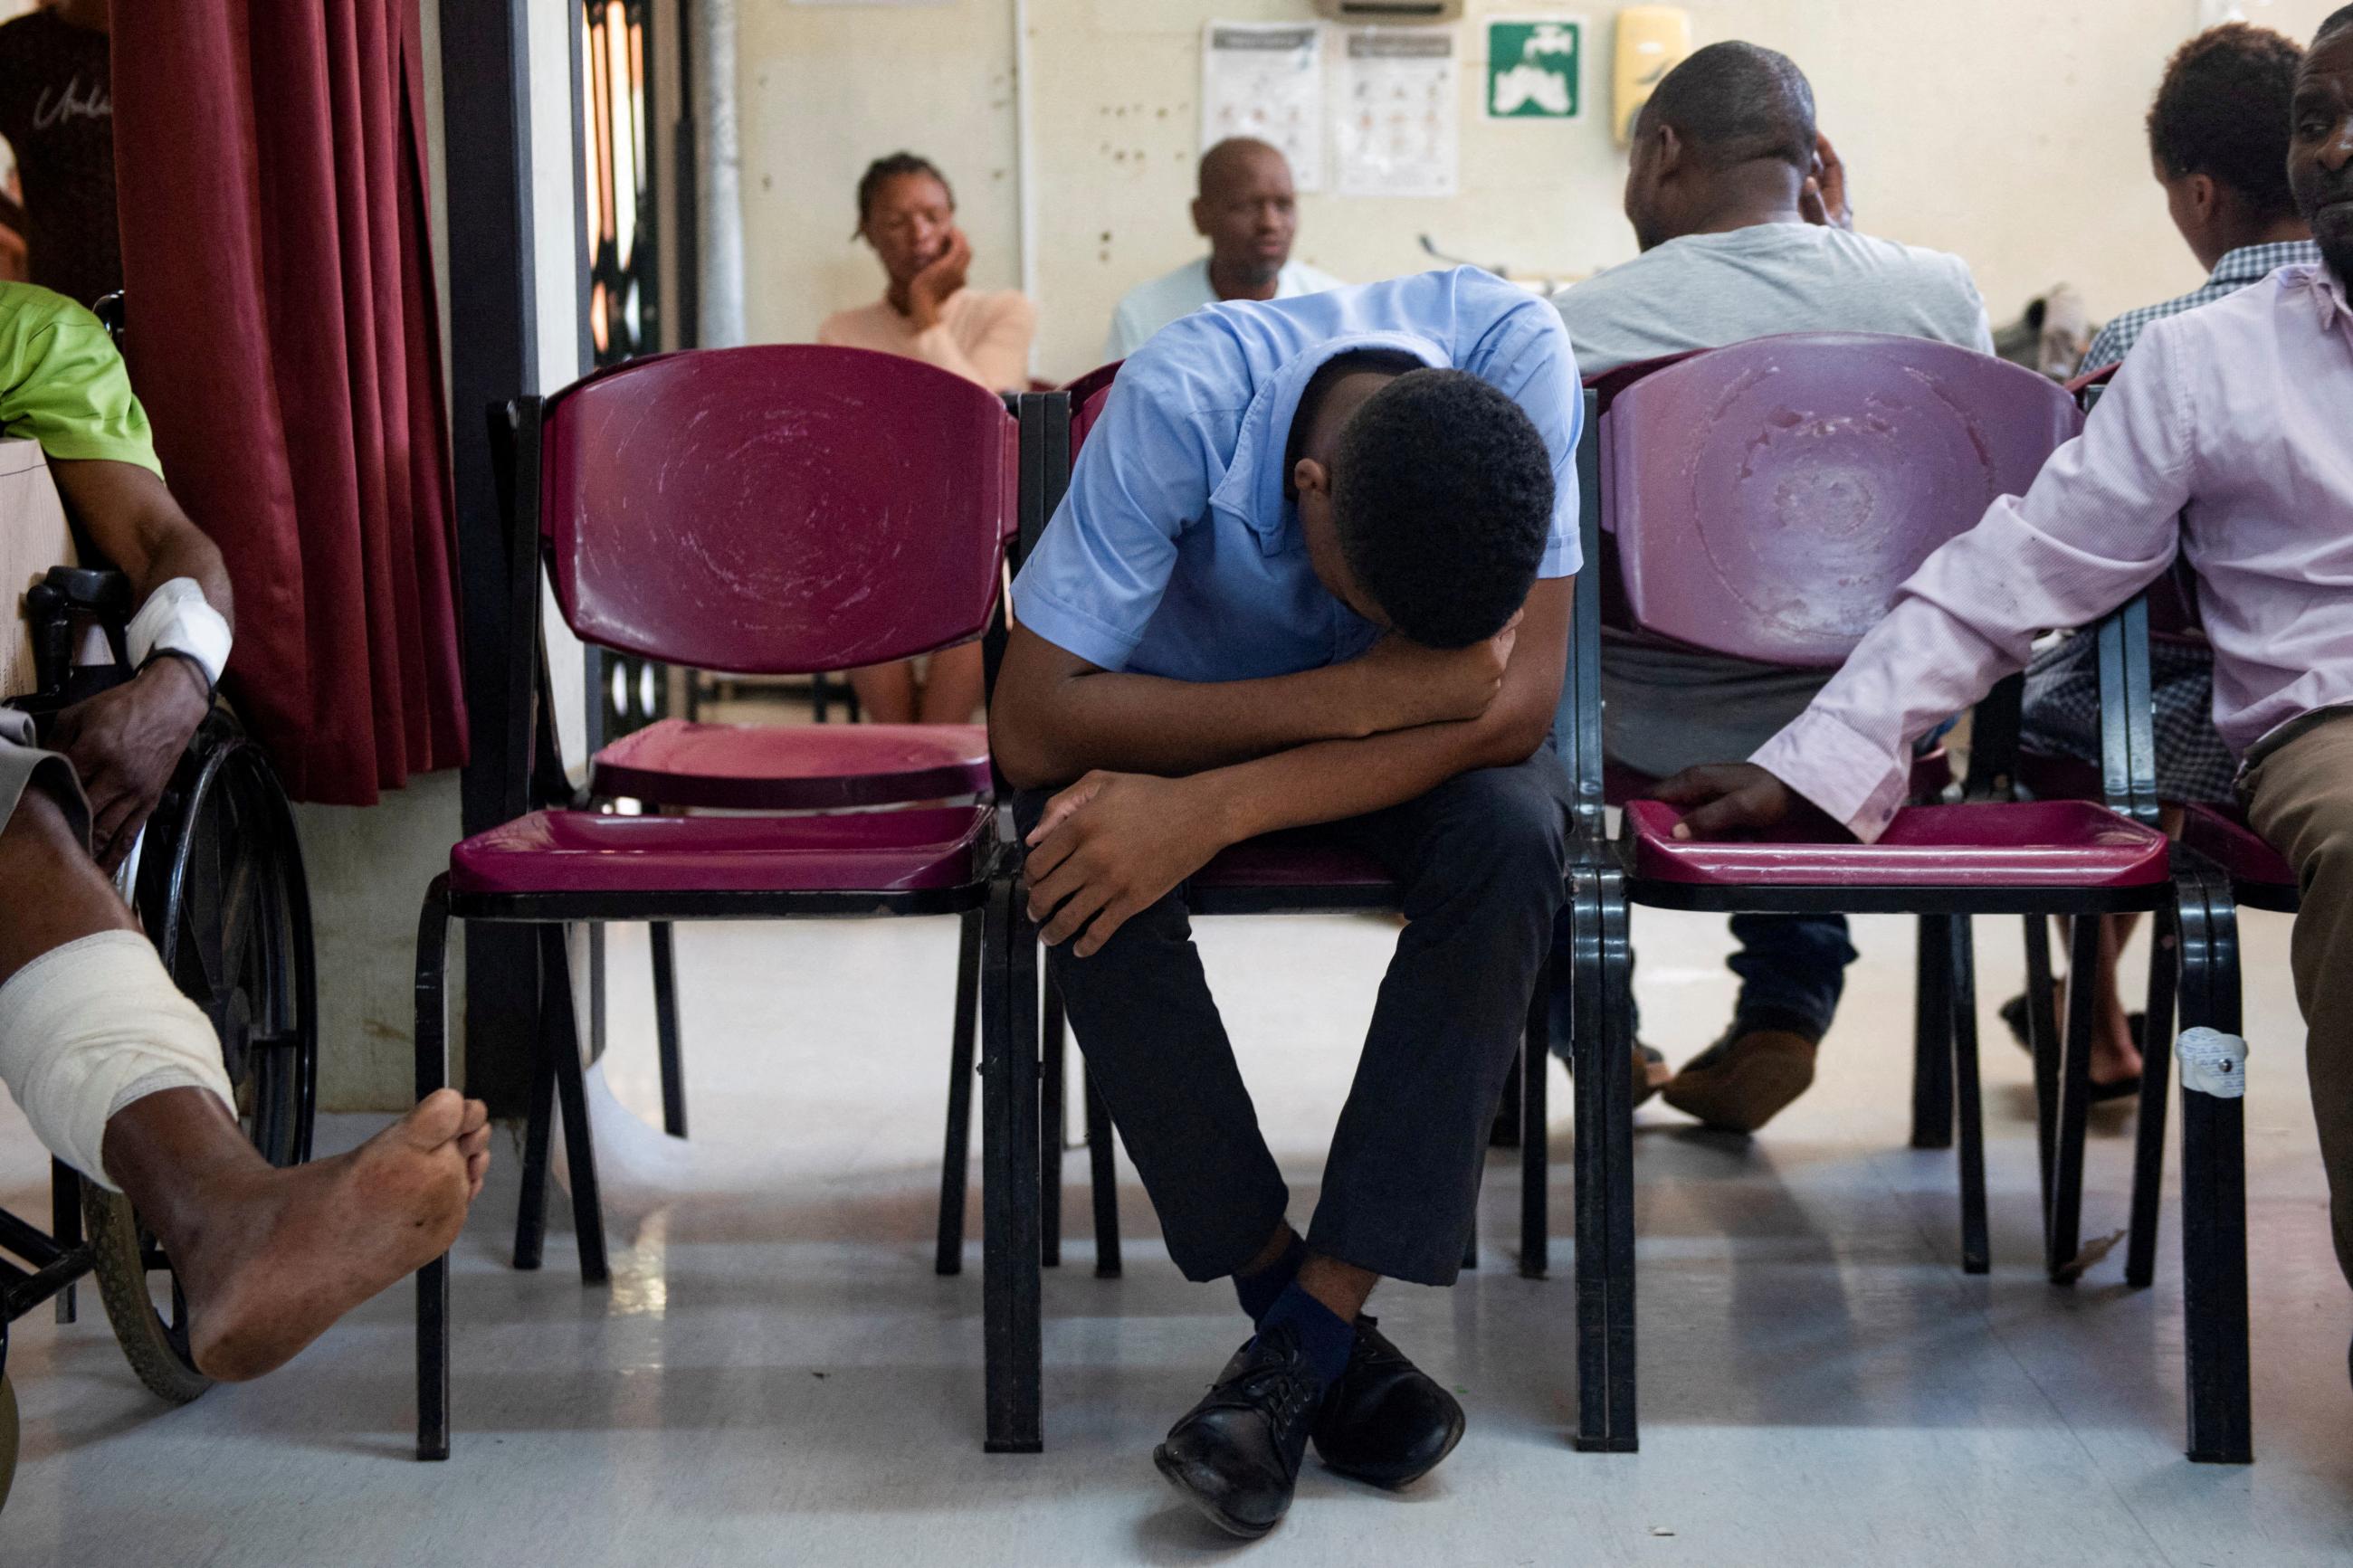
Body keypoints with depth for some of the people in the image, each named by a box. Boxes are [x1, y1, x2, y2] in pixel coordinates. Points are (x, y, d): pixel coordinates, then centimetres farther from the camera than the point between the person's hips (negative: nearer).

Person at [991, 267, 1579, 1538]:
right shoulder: (1182, 400, -33)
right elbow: (1030, 725, -33)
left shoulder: (1515, 351, -29)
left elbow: (1515, 702, -32)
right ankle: (1283, 1287, -19)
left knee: (1513, 831, -32)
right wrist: (1357, 693, -39)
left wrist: (1212, 811, -42)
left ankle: (1310, 1327, -26)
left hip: (1409, 746, 1)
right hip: (1192, 709, -1)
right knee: (1085, 851, -33)